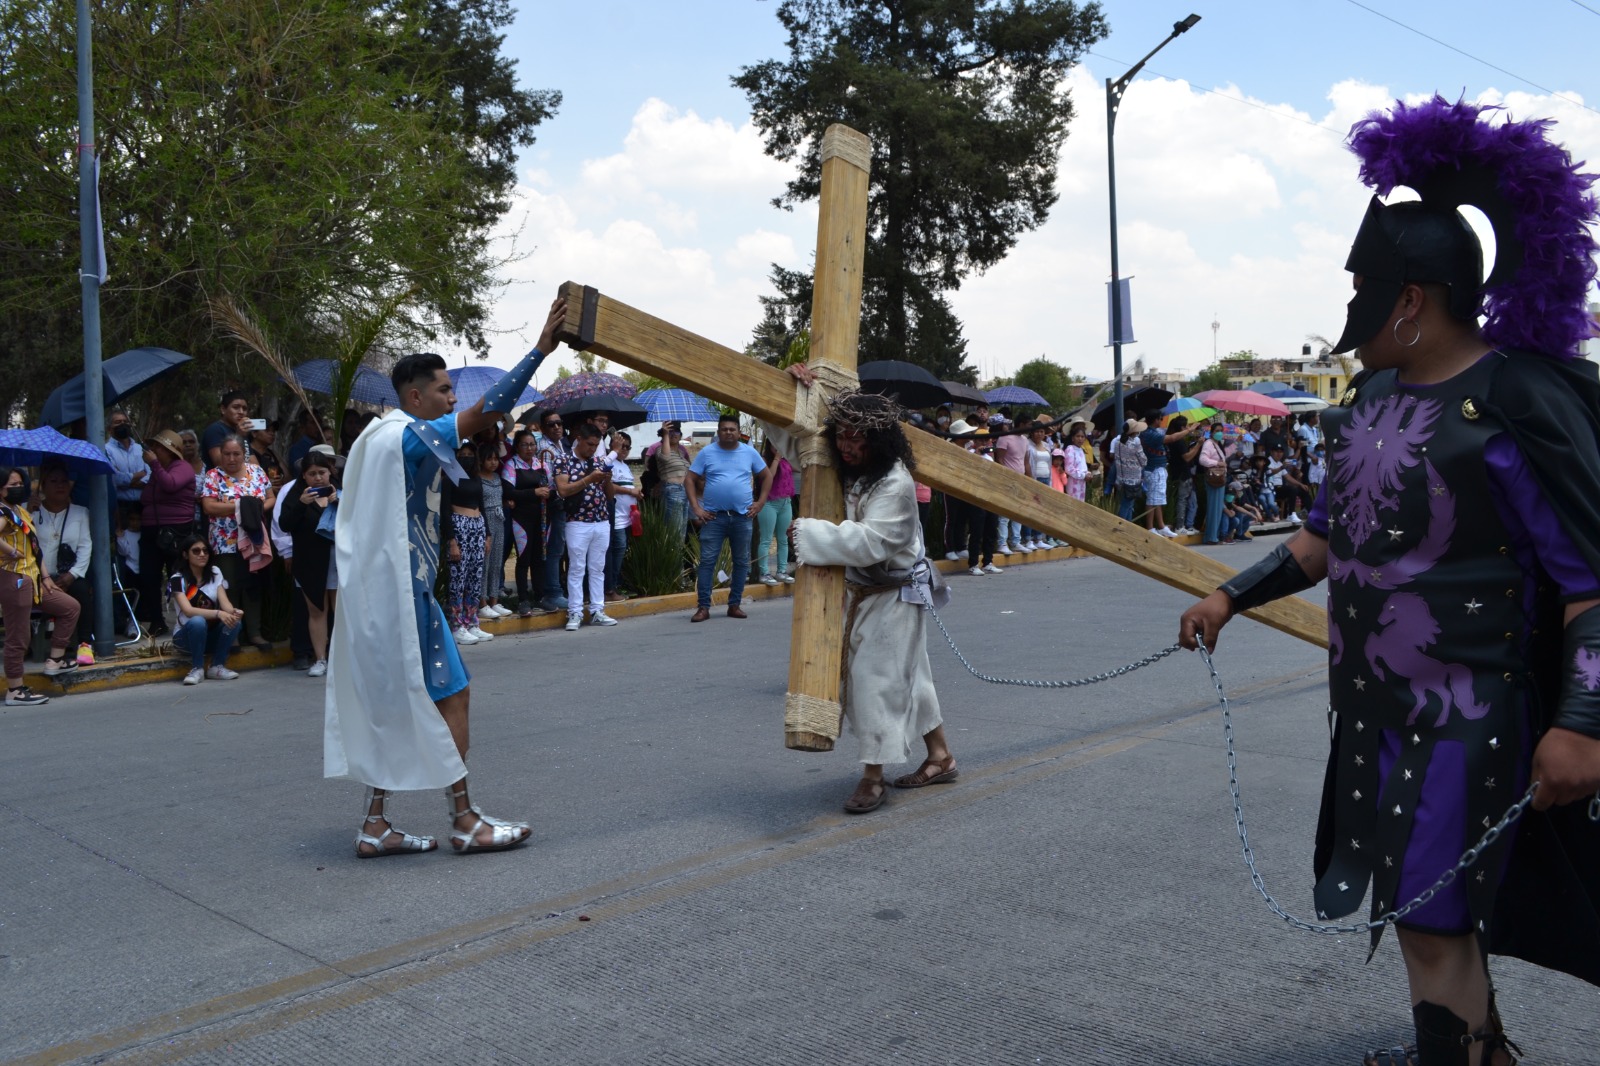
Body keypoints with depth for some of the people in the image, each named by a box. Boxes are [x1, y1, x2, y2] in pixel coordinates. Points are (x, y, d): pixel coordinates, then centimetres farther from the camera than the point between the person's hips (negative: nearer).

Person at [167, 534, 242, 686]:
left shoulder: (215, 573, 2)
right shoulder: (178, 579, -12)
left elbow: (225, 603, -9)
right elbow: (188, 611, -26)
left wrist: (233, 611, -34)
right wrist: (218, 613, -42)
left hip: (211, 634, 4)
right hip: (186, 634, -4)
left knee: (234, 621, -27)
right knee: (198, 622, -37)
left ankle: (217, 667, -15)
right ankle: (197, 669, -22)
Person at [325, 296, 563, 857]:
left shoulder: (378, 435, 17)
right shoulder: (410, 436, -13)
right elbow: (485, 411, -23)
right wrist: (541, 348, -23)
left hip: (375, 588, 10)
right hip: (404, 588, -10)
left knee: (392, 704, 12)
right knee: (450, 696, -3)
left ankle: (376, 824, 14)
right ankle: (464, 820, 3)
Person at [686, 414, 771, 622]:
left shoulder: (749, 452, 6)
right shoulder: (706, 453, 1)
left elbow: (767, 476, 14)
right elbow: (690, 480, 2)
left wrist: (760, 503, 4)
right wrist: (696, 508, -6)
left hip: (742, 516, 2)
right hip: (714, 516, -2)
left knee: (741, 562, 7)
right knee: (707, 561, -5)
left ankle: (735, 605, 17)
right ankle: (703, 607, -1)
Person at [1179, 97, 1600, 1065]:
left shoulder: (1516, 401, -17)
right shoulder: (1377, 393, 7)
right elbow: (1327, 537, 18)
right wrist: (1232, 597, 17)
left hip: (1465, 711, -8)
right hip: (1377, 699, 8)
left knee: (1432, 919, -2)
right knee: (1431, 902, 21)